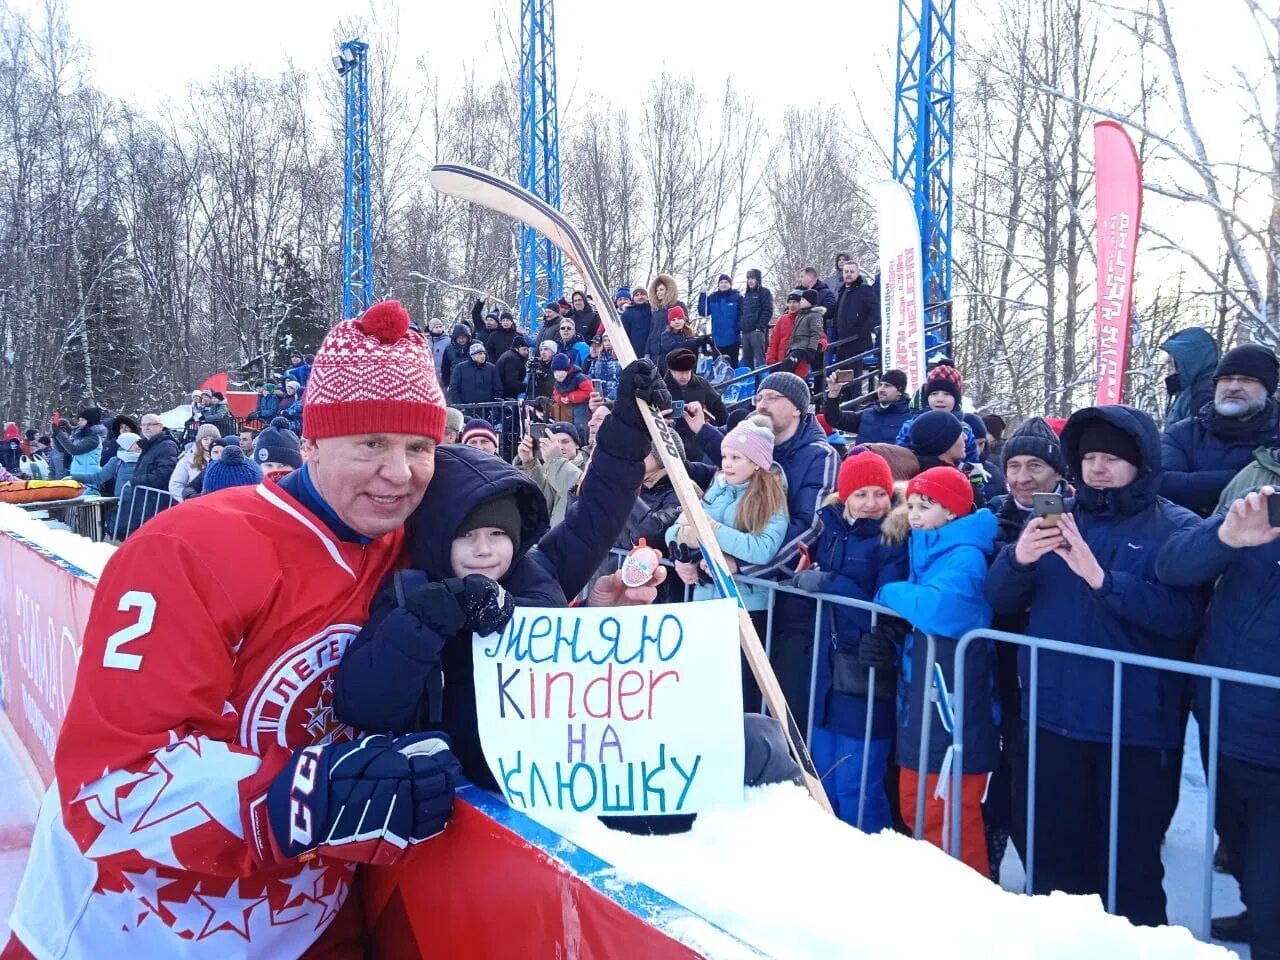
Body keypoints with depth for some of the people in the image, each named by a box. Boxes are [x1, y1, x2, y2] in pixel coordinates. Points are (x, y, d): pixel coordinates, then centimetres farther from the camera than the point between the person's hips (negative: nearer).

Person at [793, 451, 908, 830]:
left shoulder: (896, 540, -11)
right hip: (827, 667, 7)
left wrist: (825, 583, -18)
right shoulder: (828, 525, 8)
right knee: (822, 778, 17)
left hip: (869, 675, -7)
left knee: (855, 786, -3)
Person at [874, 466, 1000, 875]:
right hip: (918, 706, 10)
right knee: (914, 808, 18)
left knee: (948, 816, -2)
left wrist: (890, 593, -16)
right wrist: (888, 639, -2)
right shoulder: (924, 551, 13)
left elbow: (940, 610, -35)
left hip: (954, 714, -10)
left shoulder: (965, 557, -15)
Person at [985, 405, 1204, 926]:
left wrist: (1102, 579, -31)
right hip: (1054, 717, 4)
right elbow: (1002, 599, 2)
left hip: (1137, 726, -4)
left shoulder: (1178, 528, -4)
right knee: (1054, 854, 17)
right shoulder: (1054, 519, 8)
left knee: (1132, 864, 7)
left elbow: (1182, 614, -20)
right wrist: (1018, 559, -19)